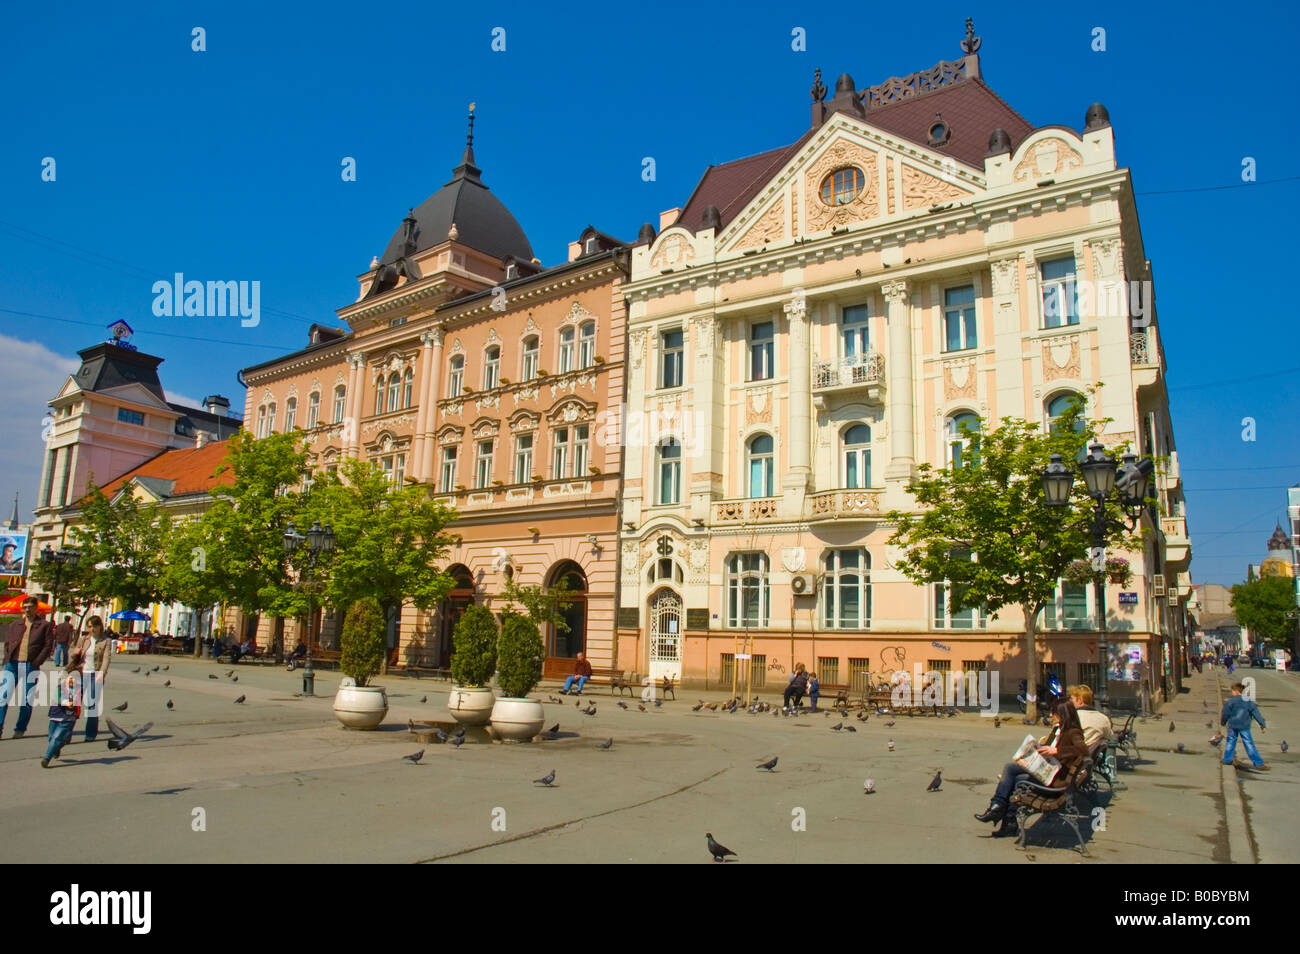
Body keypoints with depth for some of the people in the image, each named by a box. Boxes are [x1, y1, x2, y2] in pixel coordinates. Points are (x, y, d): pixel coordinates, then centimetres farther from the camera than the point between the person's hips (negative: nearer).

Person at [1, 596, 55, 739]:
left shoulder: (45, 625, 5)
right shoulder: (15, 625, 16)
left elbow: (48, 646, -1)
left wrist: (36, 662, -10)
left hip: (30, 667, -3)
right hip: (12, 665, 3)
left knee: (26, 700, 3)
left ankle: (20, 729, 15)